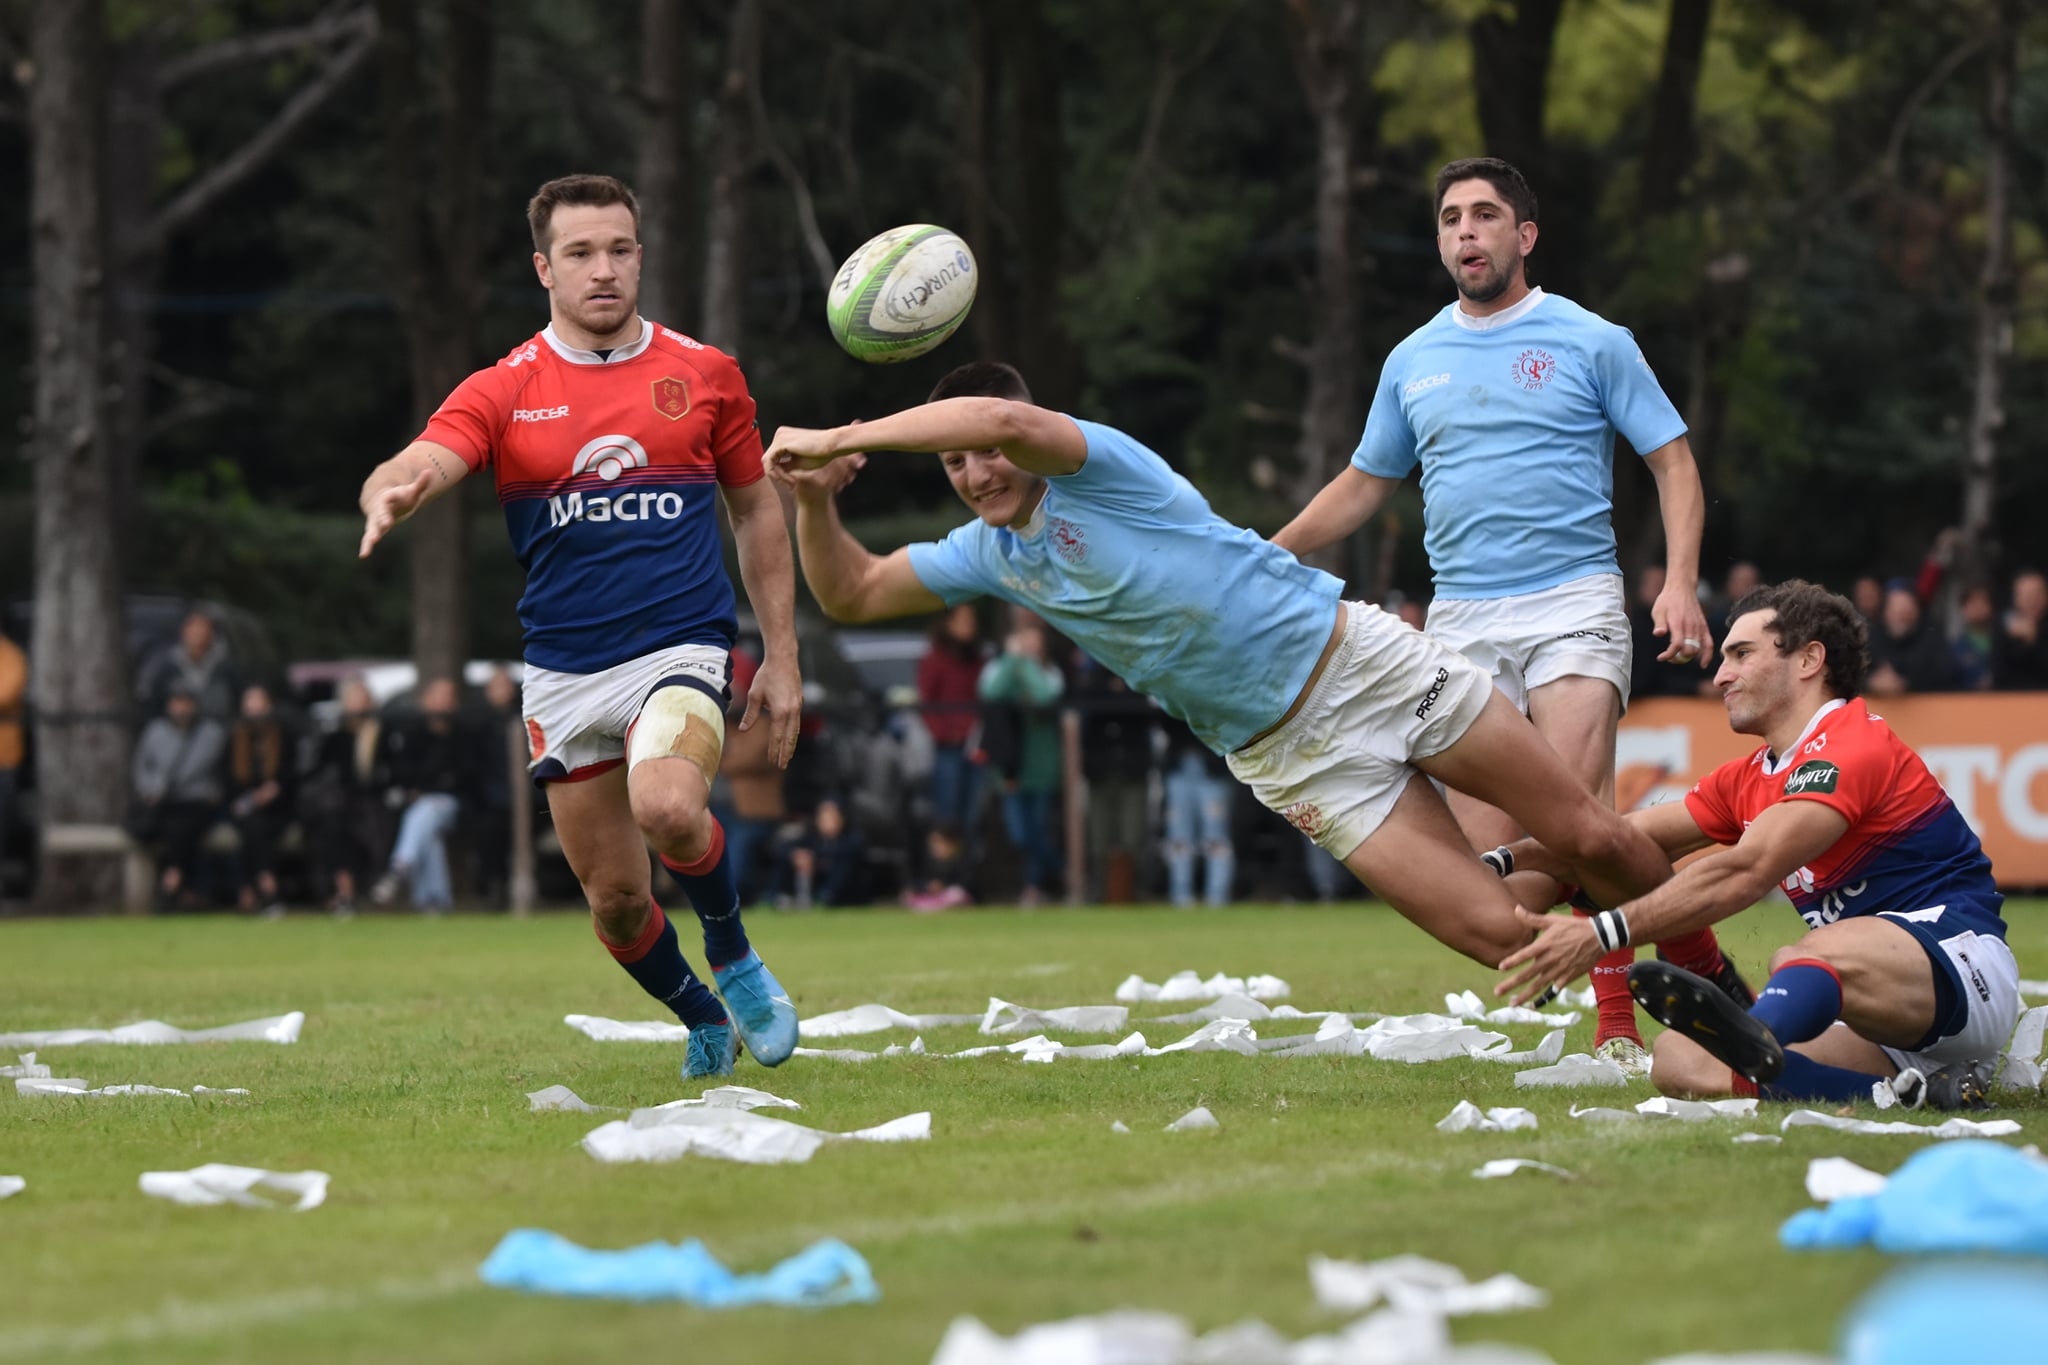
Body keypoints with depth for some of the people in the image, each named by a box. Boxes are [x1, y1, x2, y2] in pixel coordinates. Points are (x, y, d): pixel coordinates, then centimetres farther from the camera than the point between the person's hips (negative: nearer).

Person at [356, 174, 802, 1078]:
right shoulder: (501, 392, 0)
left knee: (668, 807, -32)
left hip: (683, 648, -2)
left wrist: (782, 654, 9)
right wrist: (390, 494, -42)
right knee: (615, 898, 5)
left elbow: (756, 510, 14)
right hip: (564, 673, 2)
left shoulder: (704, 374, 4)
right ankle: (703, 1020, 34)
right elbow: (419, 465, -17)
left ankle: (734, 958, -3)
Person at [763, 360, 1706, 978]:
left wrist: (838, 439, -33)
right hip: (1290, 757, 4)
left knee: (1594, 842, -3)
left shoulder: (1094, 462, -15)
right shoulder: (986, 555, 6)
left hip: (1361, 662, -4)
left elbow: (1001, 417, -37)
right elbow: (849, 594, 15)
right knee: (1500, 935, -11)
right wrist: (815, 497, -4)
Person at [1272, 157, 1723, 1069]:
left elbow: (1673, 461, 4)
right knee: (1483, 846, -6)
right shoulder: (1413, 361, 14)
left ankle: (1616, 1025, -16)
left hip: (1571, 604, -4)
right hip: (1461, 618, 4)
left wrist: (1680, 583, -9)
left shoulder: (1592, 343, 3)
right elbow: (1364, 483, 27)